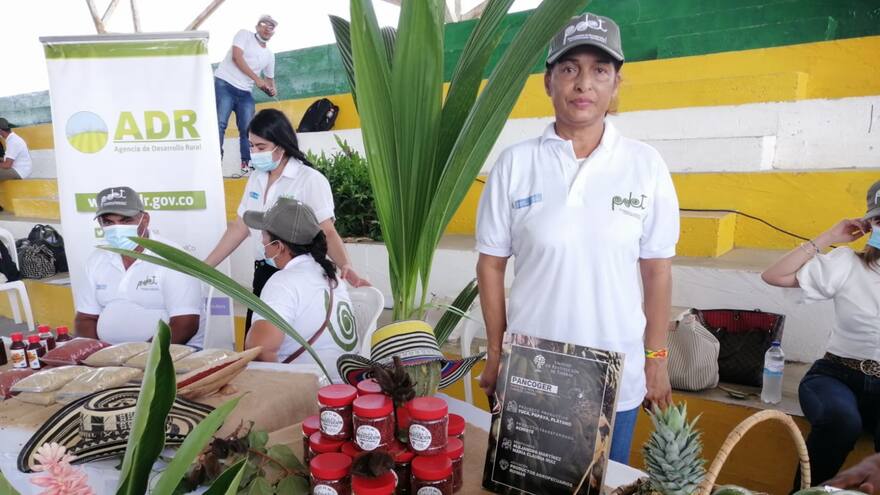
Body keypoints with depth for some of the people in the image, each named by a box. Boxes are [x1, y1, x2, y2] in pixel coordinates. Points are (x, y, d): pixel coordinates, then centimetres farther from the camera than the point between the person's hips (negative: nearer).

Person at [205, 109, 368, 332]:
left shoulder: (310, 180, -13)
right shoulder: (255, 179, 8)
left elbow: (327, 232, -17)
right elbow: (239, 228, 13)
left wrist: (346, 267, -34)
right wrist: (204, 266, 12)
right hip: (263, 274, 6)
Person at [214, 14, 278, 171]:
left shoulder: (269, 55, 20)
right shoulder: (244, 35, 4)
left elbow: (269, 78, 29)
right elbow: (237, 57, -10)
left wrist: (271, 89, 4)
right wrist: (257, 79, -14)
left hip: (245, 93, 6)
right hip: (224, 84, -5)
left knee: (248, 129, -2)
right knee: (220, 123, -16)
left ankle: (247, 163, 3)